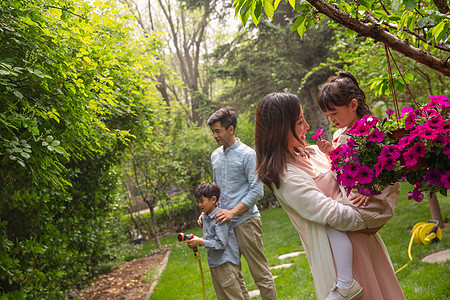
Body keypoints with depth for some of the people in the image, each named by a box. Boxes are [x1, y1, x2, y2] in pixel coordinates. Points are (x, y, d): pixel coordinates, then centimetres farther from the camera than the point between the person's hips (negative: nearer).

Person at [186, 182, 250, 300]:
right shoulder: (205, 217, 10)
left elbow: (221, 244, -24)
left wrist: (201, 242, -18)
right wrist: (196, 241, 0)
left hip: (226, 264, -10)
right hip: (214, 264, 10)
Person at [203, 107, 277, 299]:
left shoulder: (248, 154, -8)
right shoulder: (215, 156, 14)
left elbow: (257, 191, -13)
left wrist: (233, 212, -17)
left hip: (245, 220, -7)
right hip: (224, 223, 7)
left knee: (260, 273, -2)